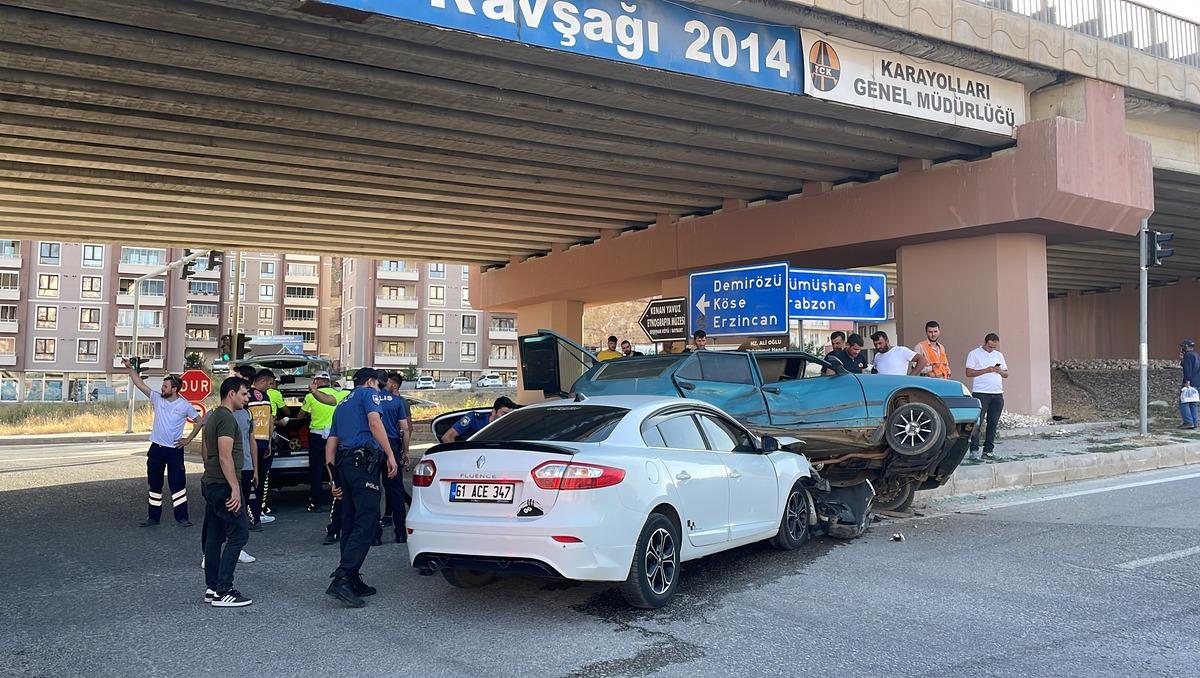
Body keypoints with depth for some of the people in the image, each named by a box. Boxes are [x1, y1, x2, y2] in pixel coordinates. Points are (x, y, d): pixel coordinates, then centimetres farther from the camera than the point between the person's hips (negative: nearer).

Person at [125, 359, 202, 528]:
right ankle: (153, 517, 20)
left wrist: (188, 439, -2)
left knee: (177, 483, -4)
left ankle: (182, 517, 2)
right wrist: (130, 368, -5)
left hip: (175, 450, -4)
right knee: (154, 483, 11)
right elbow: (140, 384, 1)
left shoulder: (185, 406, -8)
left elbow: (199, 421, 1)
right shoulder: (157, 398, 1)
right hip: (156, 448, 4)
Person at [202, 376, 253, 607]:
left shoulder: (213, 417, 18)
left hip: (210, 484, 11)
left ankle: (212, 588, 16)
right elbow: (225, 457, -21)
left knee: (215, 536, 12)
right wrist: (235, 488, -21)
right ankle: (223, 592, -9)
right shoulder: (227, 418, -15)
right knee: (239, 533, -9)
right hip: (223, 486, -11)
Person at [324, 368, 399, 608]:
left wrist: (335, 478, 25)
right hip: (364, 462, -9)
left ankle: (353, 582, 15)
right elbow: (374, 423, -12)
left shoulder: (342, 404, 29)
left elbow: (331, 444, 26)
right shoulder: (368, 393, 6)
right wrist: (390, 455, -13)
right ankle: (341, 579, -21)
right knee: (367, 522, -12)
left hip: (344, 463, 9)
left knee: (351, 523, 12)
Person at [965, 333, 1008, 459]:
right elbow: (969, 373, -6)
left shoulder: (999, 355, 19)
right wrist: (986, 370, -14)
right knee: (977, 422, -8)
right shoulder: (974, 354, 2)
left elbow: (1006, 374, 19)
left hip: (997, 393, 5)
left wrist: (1000, 371, -4)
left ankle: (988, 450, 8)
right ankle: (974, 450, -5)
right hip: (980, 393, -5)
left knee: (993, 424, 4)